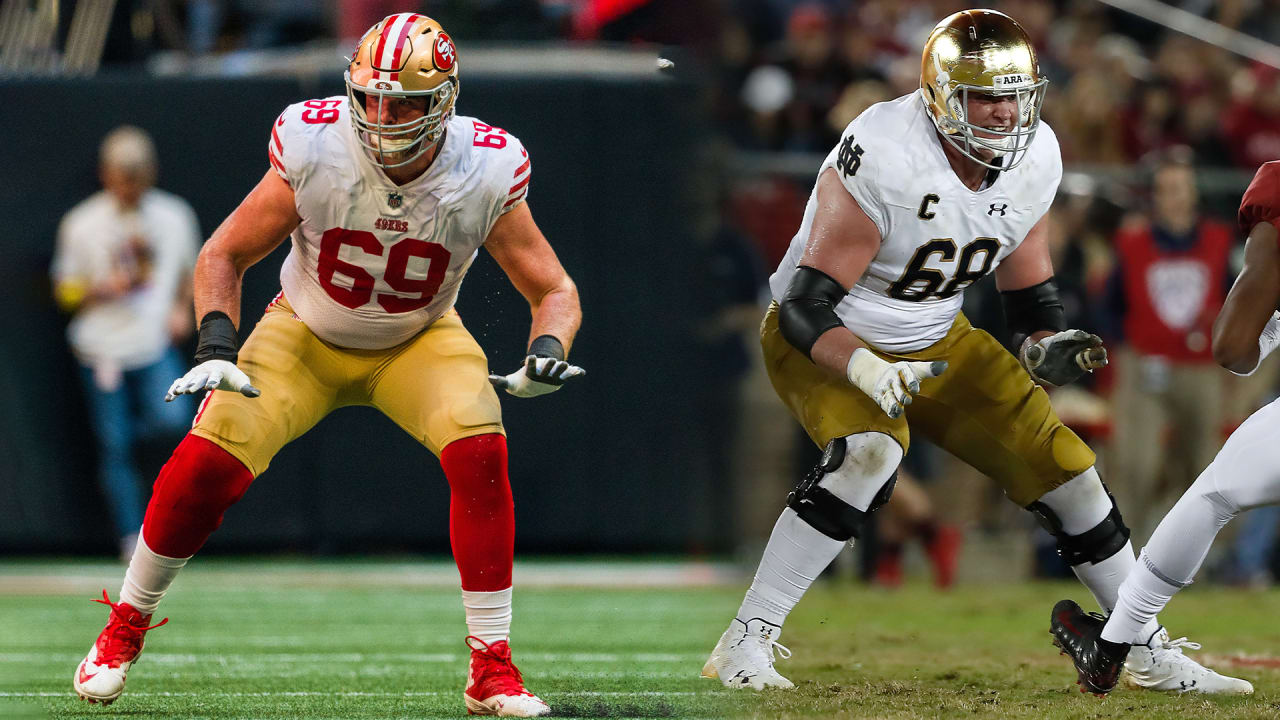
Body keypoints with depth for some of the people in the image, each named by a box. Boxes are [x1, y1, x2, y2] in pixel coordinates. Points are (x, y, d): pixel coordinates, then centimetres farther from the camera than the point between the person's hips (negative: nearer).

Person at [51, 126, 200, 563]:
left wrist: (182, 309, 0)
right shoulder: (81, 225, -4)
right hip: (101, 349, -1)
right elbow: (66, 293, 2)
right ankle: (132, 539, 7)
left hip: (156, 343, 1)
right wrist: (103, 289, -17)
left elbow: (189, 270, 18)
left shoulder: (174, 216, 2)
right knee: (114, 451, -3)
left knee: (172, 418, -22)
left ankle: (132, 429, 12)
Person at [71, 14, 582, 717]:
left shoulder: (485, 173, -24)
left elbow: (554, 290, -13)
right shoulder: (313, 150, -26)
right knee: (206, 463, -18)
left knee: (480, 455, -26)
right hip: (305, 338, 0)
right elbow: (223, 256, -12)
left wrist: (545, 354, -35)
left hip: (420, 343, 0)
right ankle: (124, 627, 8)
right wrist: (217, 347, -29)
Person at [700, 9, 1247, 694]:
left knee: (1064, 469, 2)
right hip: (832, 341, -7)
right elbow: (807, 305, -30)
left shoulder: (1033, 160, -9)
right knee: (869, 453, -35)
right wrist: (867, 371, -46)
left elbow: (1028, 286, 7)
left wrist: (1047, 347, -13)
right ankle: (745, 642, -28)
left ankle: (1148, 652, 21)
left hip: (935, 341, 7)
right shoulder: (884, 156, -31)